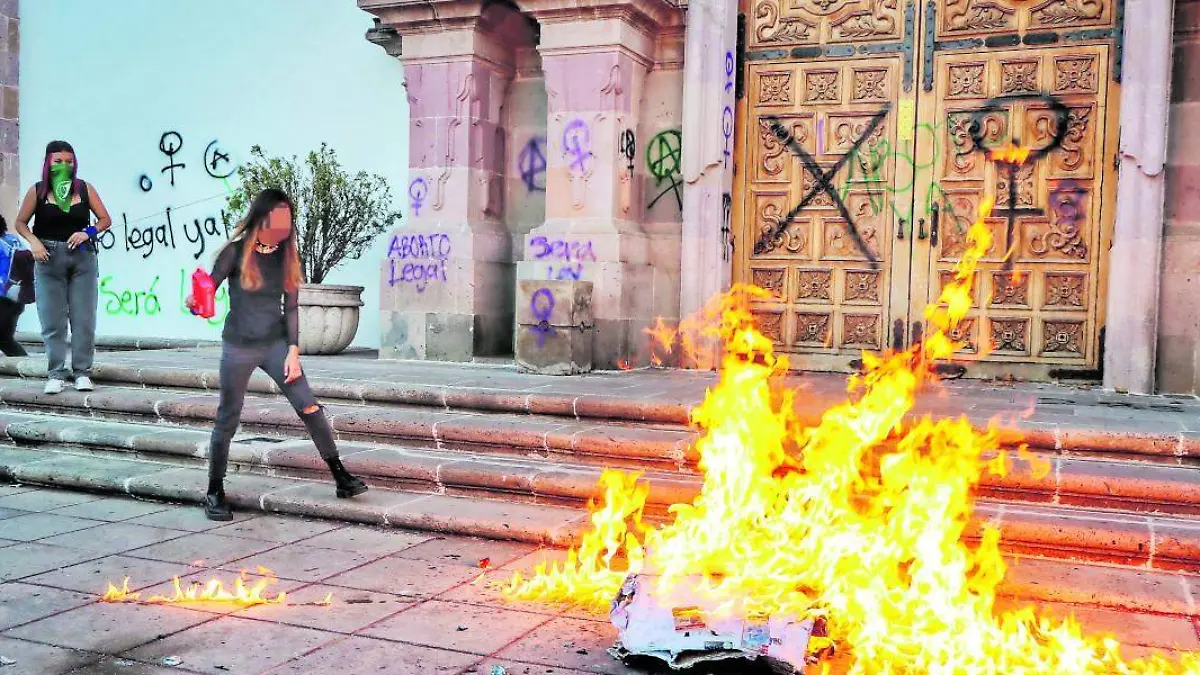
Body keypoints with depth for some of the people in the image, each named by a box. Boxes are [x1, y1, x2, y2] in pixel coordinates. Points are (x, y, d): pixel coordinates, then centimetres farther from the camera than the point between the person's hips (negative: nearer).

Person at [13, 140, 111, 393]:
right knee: (52, 320, 1)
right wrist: (34, 241, -10)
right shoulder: (38, 191, 2)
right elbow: (20, 223, 8)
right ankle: (56, 375, 8)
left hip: (82, 258, 1)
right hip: (49, 258, 0)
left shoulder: (84, 189, 4)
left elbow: (105, 219, 7)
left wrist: (87, 233, -11)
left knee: (84, 319, -1)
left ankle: (82, 373, 7)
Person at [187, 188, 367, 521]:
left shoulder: (286, 254, 0)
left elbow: (291, 306, 3)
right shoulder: (237, 251, -9)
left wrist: (293, 351, -3)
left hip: (276, 343, 3)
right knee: (228, 420, 6)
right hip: (239, 346, -2)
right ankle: (214, 492, 20)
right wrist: (195, 302, -29)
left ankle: (340, 477, 5)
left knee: (310, 408, -4)